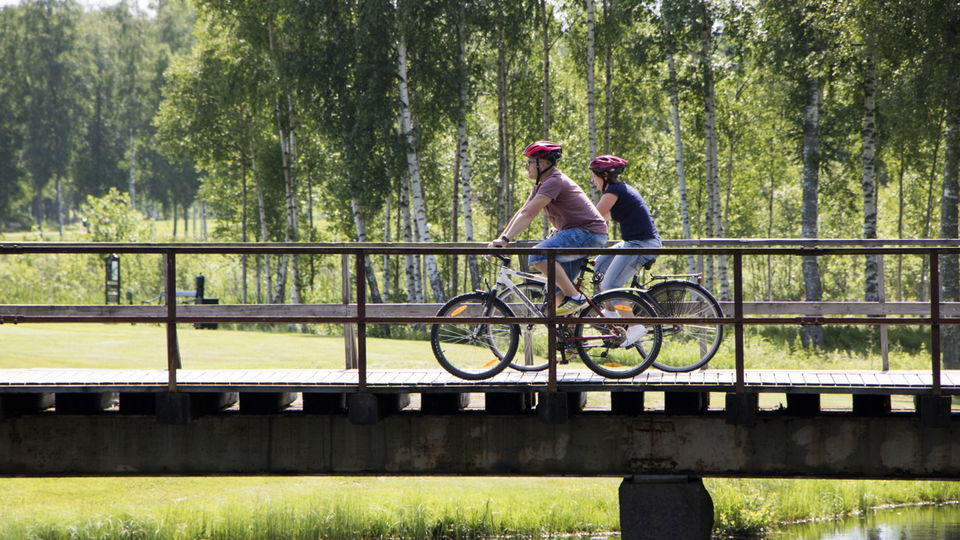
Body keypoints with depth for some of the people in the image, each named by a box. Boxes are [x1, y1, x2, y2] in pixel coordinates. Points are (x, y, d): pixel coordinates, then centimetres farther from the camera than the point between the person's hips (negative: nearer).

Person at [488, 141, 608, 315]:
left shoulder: (554, 182, -17)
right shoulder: (541, 185, 15)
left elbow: (528, 214, -22)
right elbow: (523, 212, 14)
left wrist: (505, 239, -26)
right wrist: (500, 238, 6)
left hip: (588, 232, -11)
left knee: (538, 255, -25)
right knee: (557, 290, 9)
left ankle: (575, 297, -20)